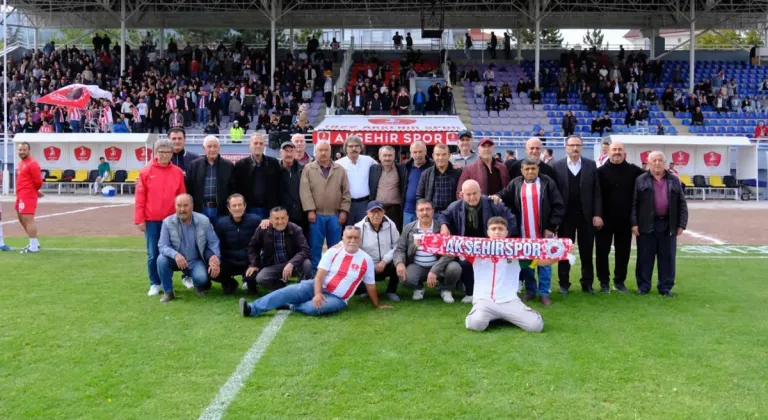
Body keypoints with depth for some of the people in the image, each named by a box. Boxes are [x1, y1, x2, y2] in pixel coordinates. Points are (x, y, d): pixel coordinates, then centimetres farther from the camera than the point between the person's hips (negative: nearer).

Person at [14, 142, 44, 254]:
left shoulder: (32, 164, -15)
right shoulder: (20, 163, 16)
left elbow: (38, 181, -17)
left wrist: (35, 191, 2)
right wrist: (35, 191, 15)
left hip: (28, 196, -11)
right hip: (21, 195, 11)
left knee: (28, 219, -13)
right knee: (22, 218, 17)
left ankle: (33, 247, -11)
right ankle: (35, 243, 26)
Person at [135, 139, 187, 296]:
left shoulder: (178, 172, 2)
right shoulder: (146, 172, -2)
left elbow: (182, 197, 4)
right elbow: (140, 197, -2)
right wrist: (139, 219, -6)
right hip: (151, 220, -1)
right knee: (153, 254, 4)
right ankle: (154, 284, 15)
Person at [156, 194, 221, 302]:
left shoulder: (204, 220, -11)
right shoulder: (168, 222, -13)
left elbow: (213, 243, -7)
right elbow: (162, 246, -17)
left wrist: (216, 261, -23)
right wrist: (175, 254, -39)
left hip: (196, 261, -1)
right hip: (177, 260, 1)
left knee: (201, 277, -31)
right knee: (161, 259, -30)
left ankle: (199, 285, 11)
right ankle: (168, 292, -8)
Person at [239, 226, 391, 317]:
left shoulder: (366, 260, -5)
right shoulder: (333, 252, -2)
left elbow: (370, 285, 5)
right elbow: (319, 275, -8)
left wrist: (377, 305, 9)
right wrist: (317, 294, -24)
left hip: (337, 299, -2)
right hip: (319, 288, 2)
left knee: (314, 308, -35)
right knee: (290, 291, -22)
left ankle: (290, 306, -10)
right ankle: (252, 309, -26)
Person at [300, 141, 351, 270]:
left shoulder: (340, 169, 9)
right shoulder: (308, 169, 3)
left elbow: (345, 192, 8)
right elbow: (305, 191, -4)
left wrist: (344, 210, 0)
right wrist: (310, 210, -12)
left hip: (335, 215, 2)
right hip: (316, 215, -2)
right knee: (315, 246, 3)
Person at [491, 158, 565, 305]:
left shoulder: (547, 182, -2)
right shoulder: (516, 184, 5)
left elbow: (558, 206, -3)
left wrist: (551, 227, -7)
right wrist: (497, 197, -24)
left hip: (543, 232, -2)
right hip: (523, 233, 2)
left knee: (544, 262, 4)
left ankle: (544, 293, 12)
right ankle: (530, 291, 23)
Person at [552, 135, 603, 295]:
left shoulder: (591, 165, 4)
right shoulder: (557, 166, 1)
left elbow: (596, 191, 2)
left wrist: (597, 214, -5)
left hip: (587, 215, 1)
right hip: (566, 215, -1)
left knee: (586, 252, 7)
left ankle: (587, 283, 16)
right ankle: (564, 284, 14)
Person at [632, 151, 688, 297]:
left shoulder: (674, 180, 9)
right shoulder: (640, 180, 3)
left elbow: (682, 204, 8)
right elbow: (634, 203, -1)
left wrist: (681, 224, 1)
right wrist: (634, 223, -9)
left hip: (668, 225, 2)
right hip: (647, 225, -2)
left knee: (667, 258, 6)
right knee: (645, 257, 4)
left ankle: (666, 287, 14)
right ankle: (643, 286, 13)